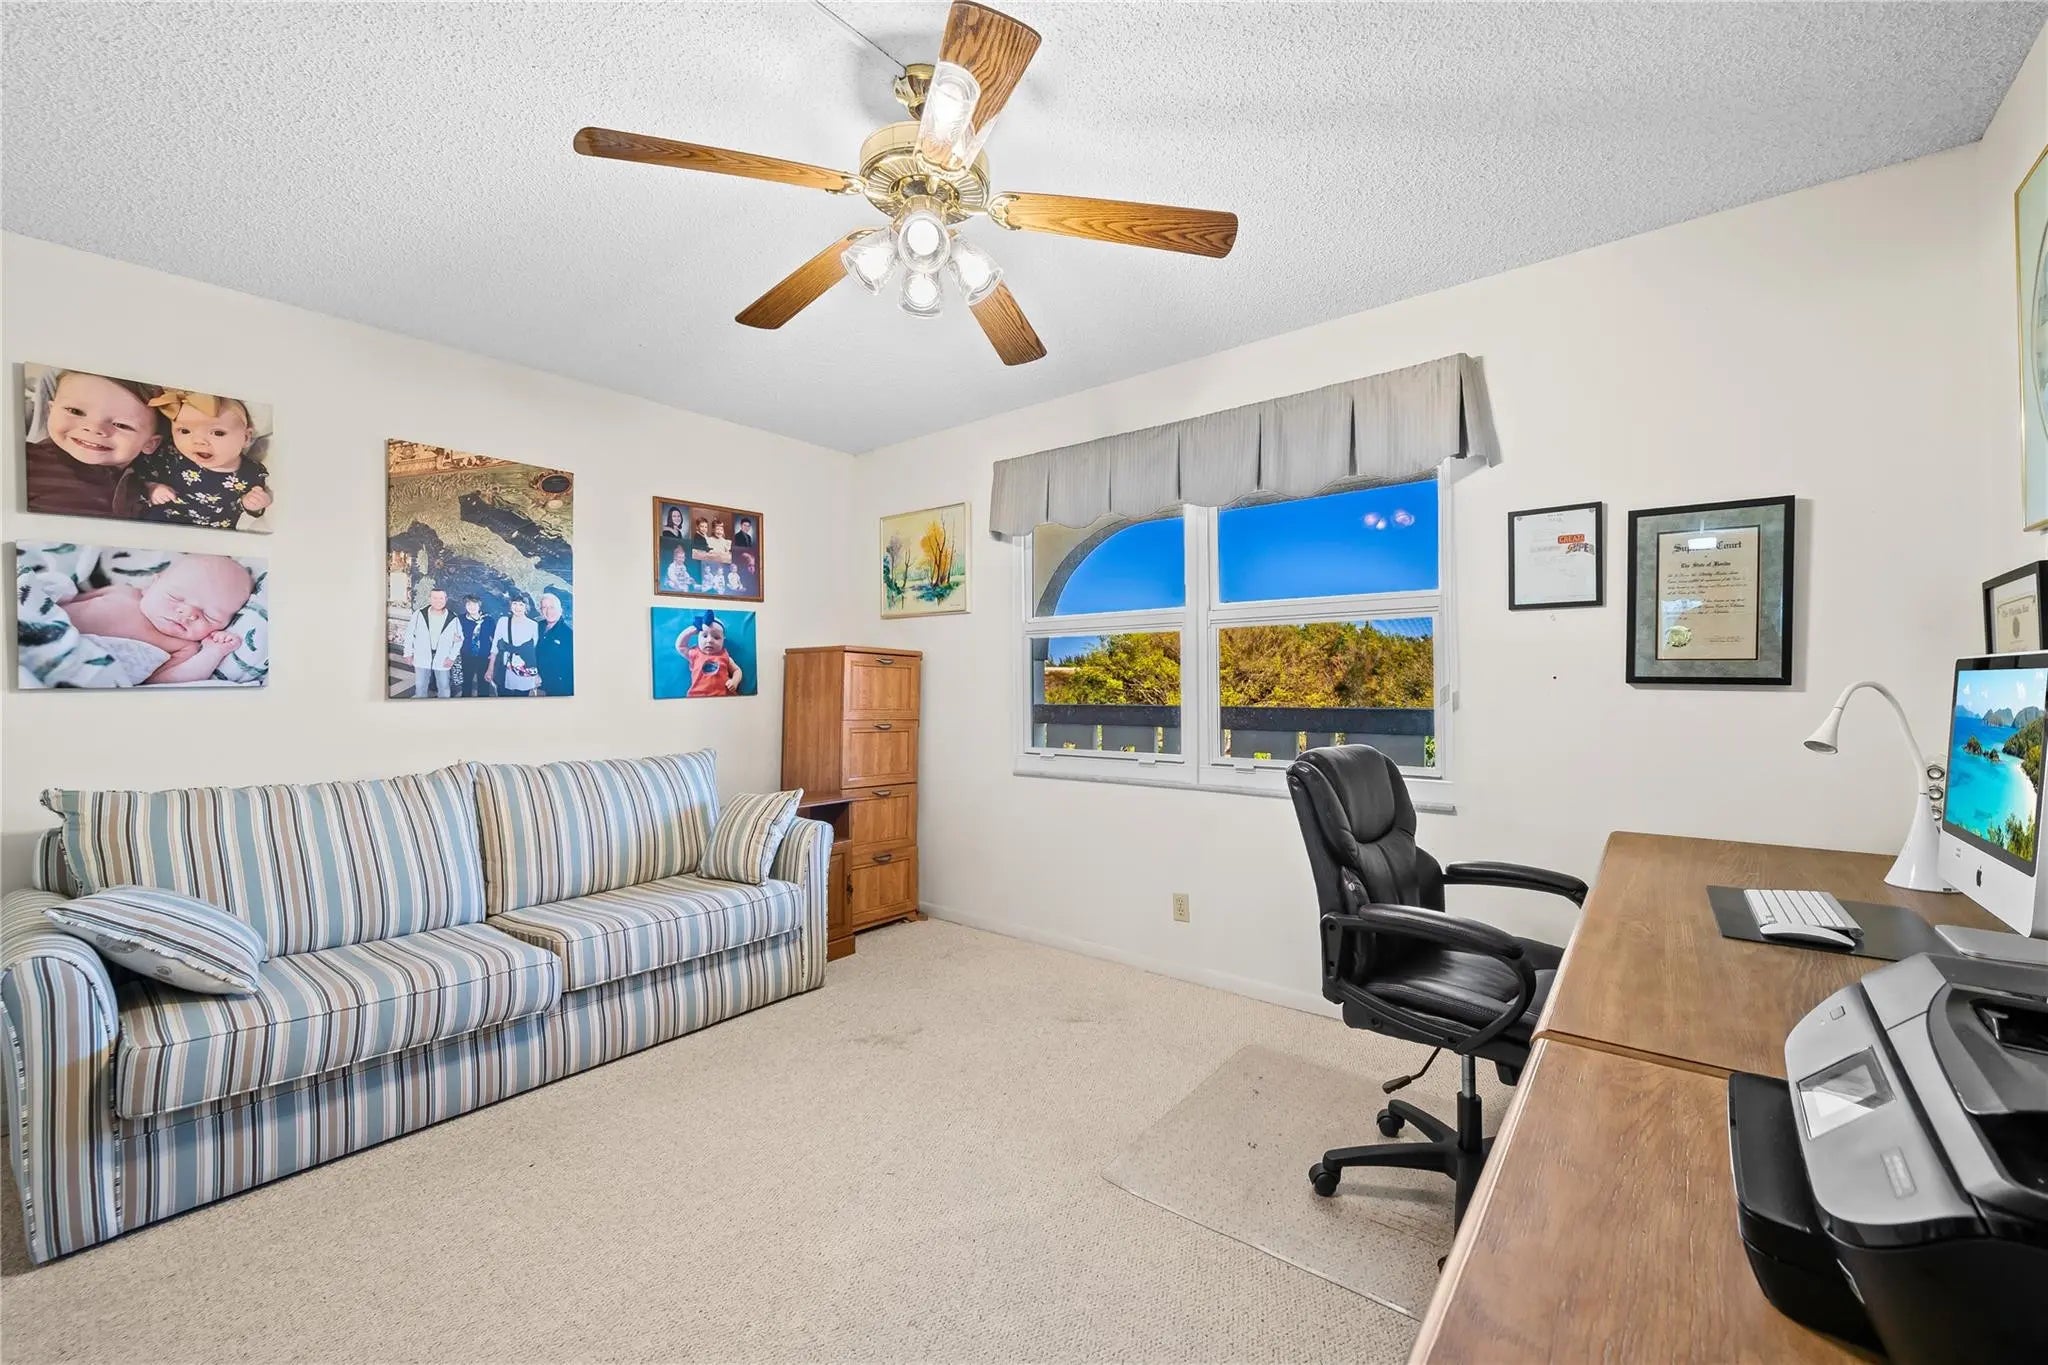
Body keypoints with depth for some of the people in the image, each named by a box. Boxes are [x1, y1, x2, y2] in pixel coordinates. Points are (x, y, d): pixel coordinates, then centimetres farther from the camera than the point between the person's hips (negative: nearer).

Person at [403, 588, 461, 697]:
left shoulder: (453, 619, -7)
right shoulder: (419, 614, -8)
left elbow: (459, 639, 3)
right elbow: (410, 634, 2)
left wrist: (452, 657, -4)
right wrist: (408, 653, 2)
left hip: (443, 660, 0)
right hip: (422, 659, 0)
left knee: (444, 688, 11)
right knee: (420, 688, 11)